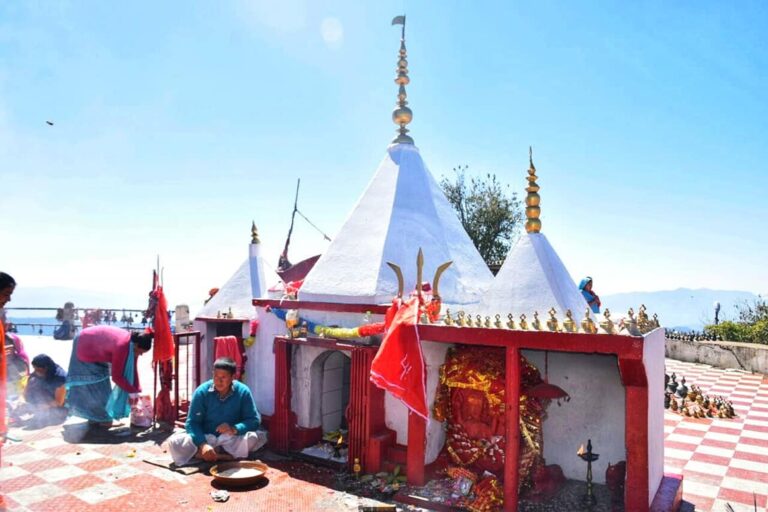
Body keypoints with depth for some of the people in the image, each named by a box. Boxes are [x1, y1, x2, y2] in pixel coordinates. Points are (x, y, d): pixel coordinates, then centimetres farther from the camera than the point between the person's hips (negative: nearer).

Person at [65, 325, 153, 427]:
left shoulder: (132, 344, -13)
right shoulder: (122, 346, -38)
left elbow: (133, 369, -5)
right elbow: (116, 376, -32)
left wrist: (137, 390, -8)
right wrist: (133, 391, -26)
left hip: (95, 349, 8)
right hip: (84, 348, -8)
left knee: (100, 380, 12)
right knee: (93, 383, -3)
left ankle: (95, 416, 22)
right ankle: (103, 418, 4)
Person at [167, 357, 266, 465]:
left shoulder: (243, 392, -12)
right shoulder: (202, 391, -13)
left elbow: (255, 420, -12)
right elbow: (192, 422, -15)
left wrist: (234, 429, -31)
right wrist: (203, 444, -32)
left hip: (232, 440, 0)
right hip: (204, 438, 1)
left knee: (259, 437, -30)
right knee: (174, 442, -26)